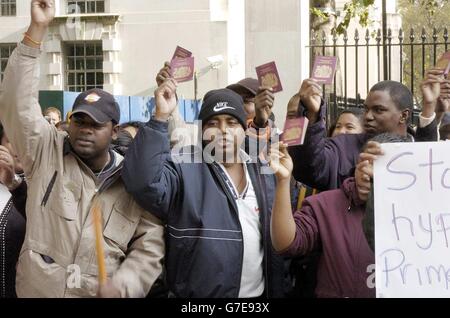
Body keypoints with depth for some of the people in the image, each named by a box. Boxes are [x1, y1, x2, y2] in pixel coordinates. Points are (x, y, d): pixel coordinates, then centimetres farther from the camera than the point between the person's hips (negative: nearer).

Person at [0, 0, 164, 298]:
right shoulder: (46, 153, 1)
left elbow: (149, 249, 1)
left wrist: (120, 287, -17)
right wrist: (37, 29, -15)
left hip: (103, 294, 0)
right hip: (36, 291, 0)